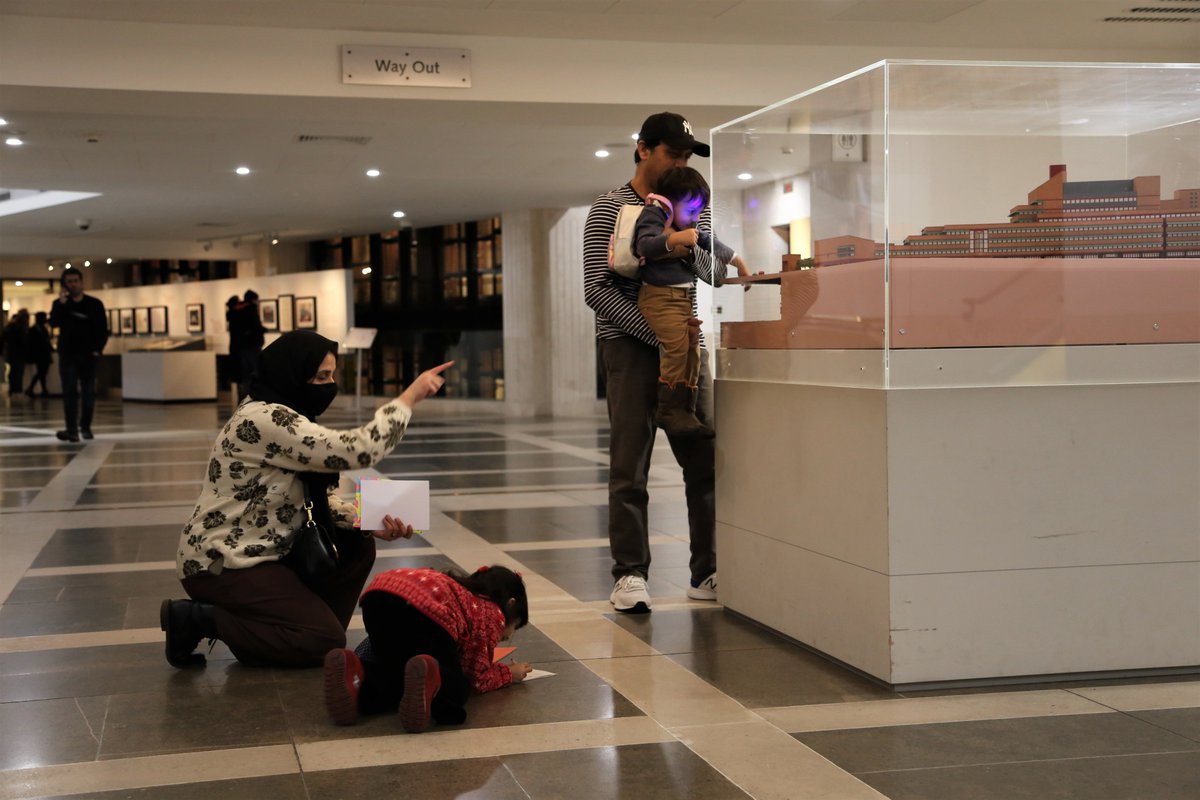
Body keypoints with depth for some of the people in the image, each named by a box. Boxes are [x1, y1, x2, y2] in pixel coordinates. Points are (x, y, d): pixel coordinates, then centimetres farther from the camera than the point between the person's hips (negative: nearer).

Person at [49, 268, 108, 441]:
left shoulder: (94, 304, 4)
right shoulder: (60, 304, 5)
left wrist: (97, 350, -6)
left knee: (88, 392, 2)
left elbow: (103, 330, 4)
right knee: (70, 392, -8)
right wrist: (61, 304, -24)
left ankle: (86, 427, 11)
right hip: (68, 355, 0)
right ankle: (72, 430, -14)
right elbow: (54, 323, -14)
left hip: (88, 355, 0)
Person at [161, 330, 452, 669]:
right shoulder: (266, 419, -23)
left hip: (260, 552, 10)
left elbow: (320, 499, 9)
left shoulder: (285, 418, 9)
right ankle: (198, 619, -7)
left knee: (358, 546, 7)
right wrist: (410, 397, -19)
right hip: (221, 566, -10)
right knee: (327, 643, -10)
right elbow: (356, 451, -29)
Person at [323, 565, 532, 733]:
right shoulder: (493, 614, 23)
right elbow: (477, 679, 18)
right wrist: (508, 673, 36)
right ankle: (427, 684, -27)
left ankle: (355, 678, -8)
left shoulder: (463, 594, 42)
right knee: (454, 683, 9)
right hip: (422, 610, -7)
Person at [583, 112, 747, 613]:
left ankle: (707, 572, 11)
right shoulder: (610, 210, 0)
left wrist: (689, 250, -15)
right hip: (631, 347, -5)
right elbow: (598, 290, -9)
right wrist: (655, 331, -18)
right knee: (630, 467, -4)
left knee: (707, 461, 3)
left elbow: (715, 271, 7)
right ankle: (630, 576, 2)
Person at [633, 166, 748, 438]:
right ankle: (669, 409, -16)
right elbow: (644, 245, -23)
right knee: (676, 344, -22)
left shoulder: (690, 227, 21)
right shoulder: (652, 216, -6)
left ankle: (685, 412, 8)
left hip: (685, 298, 9)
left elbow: (713, 245, 36)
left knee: (692, 349, 3)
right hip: (659, 296, -9)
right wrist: (675, 238, -35)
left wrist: (739, 263, 41)